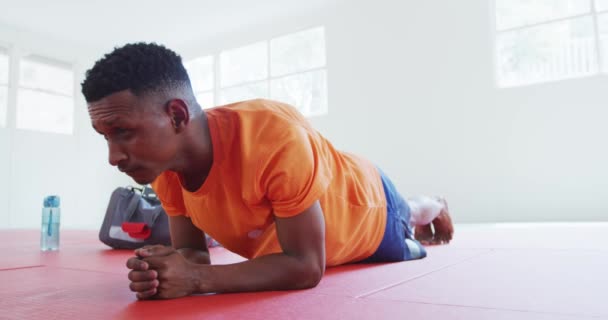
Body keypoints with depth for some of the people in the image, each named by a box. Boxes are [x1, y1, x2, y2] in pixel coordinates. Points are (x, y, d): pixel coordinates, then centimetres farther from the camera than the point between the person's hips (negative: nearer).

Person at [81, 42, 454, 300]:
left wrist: (197, 279, -48)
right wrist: (166, 265, -40)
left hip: (366, 205, -5)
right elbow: (191, 251, -17)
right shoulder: (164, 167, -27)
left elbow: (307, 266, -41)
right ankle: (422, 209, 66)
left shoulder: (277, 138, -48)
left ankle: (431, 207, 66)